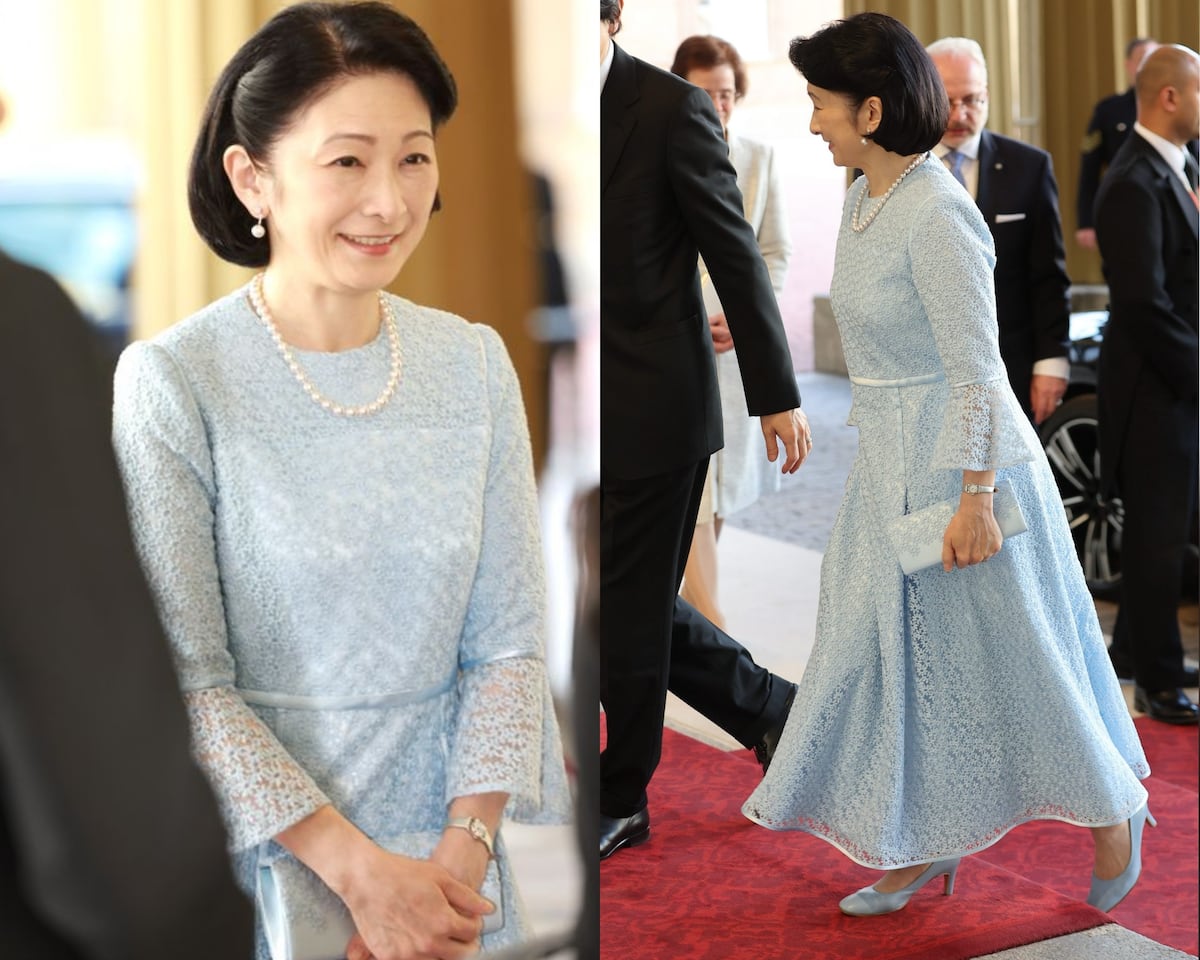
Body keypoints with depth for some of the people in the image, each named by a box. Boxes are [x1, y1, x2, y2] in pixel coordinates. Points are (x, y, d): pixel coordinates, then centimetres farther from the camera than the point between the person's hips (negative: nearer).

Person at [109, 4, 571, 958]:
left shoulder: (474, 364, 0)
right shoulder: (172, 382, -12)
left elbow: (505, 642, 0)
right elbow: (182, 682, -13)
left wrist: (463, 852, -11)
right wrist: (360, 869, -16)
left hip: (451, 865, 4)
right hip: (262, 861, -3)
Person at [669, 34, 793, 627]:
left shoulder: (759, 159, 7)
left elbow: (775, 252, 7)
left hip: (739, 340, 4)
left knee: (725, 480, 11)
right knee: (688, 481, -11)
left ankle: (690, 596, 29)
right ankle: (712, 623, -13)